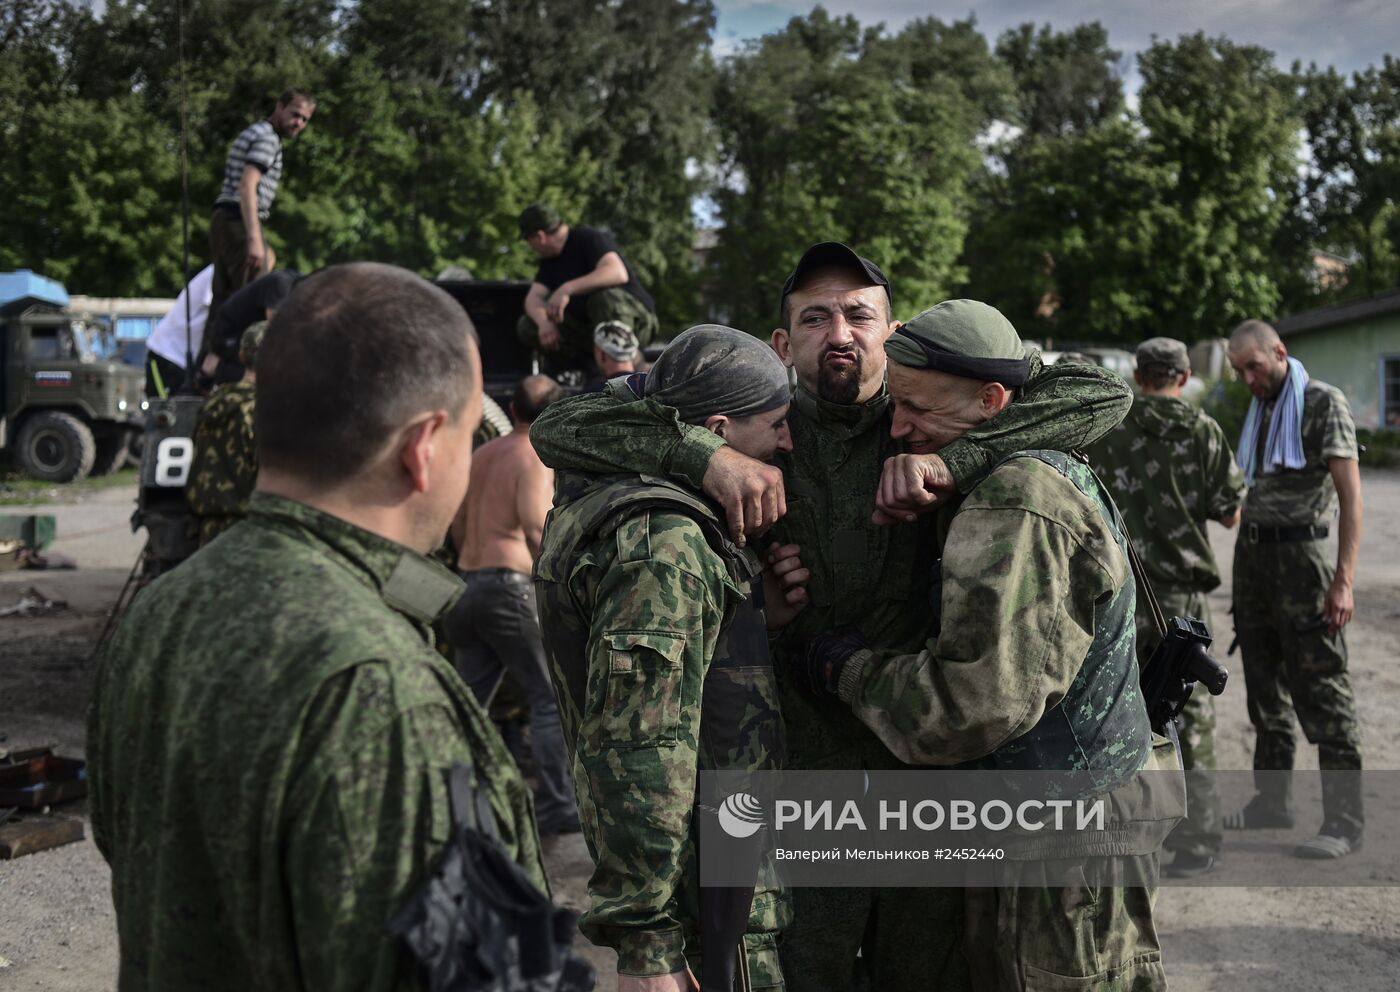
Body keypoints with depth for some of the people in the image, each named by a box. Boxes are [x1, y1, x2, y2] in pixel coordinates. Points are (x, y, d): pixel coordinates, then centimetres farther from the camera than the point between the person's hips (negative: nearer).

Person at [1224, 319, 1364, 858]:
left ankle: (1344, 820, -1)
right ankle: (1272, 799, 23)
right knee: (1265, 687, 13)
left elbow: (1351, 496, -12)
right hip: (1251, 553, 8)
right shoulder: (1258, 410, 15)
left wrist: (1343, 581, -19)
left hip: (1298, 552, -7)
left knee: (1321, 692, -6)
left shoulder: (1323, 403, -7)